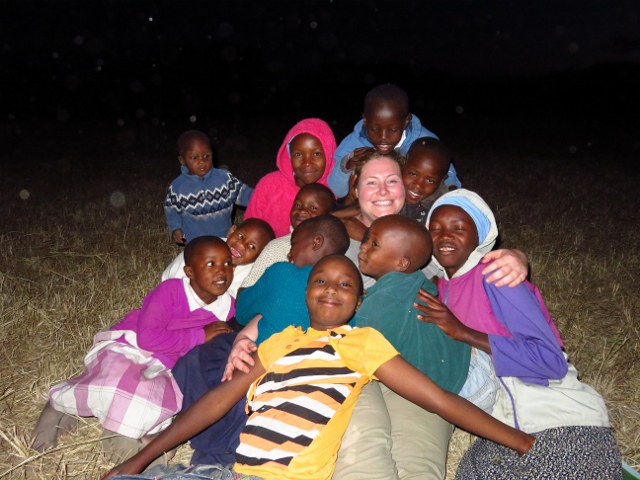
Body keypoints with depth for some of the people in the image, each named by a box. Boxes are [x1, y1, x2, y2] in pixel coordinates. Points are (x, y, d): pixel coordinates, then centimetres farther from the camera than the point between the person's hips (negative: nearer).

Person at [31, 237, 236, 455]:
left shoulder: (228, 306, -3)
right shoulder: (171, 290, -18)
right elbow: (147, 337, -25)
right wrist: (199, 336, -23)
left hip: (159, 369, 5)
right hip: (126, 348, -5)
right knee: (121, 389, -35)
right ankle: (58, 401, -2)